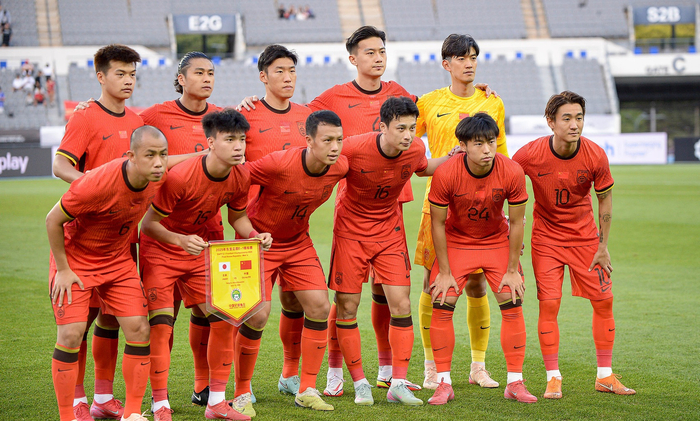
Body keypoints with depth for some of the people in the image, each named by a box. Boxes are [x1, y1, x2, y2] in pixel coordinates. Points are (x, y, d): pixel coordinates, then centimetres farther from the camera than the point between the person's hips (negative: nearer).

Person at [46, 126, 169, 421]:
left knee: (139, 329, -4)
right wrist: (63, 270, -15)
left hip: (118, 260, 6)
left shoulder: (154, 178, -15)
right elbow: (53, 220, -20)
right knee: (71, 333, -13)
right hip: (75, 259, -5)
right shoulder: (98, 183, -32)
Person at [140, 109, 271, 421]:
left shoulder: (240, 176, -12)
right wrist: (181, 240, -38)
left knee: (225, 318, -1)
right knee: (161, 325, -13)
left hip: (200, 250, 6)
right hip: (160, 250, -6)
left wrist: (254, 236, -15)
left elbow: (238, 217, 6)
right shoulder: (179, 177, -30)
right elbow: (148, 223, -22)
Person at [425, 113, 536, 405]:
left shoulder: (512, 173, -24)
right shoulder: (446, 174, -27)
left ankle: (515, 383, 3)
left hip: (497, 241, 1)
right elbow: (438, 223, -15)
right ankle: (444, 383, -1)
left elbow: (516, 223, -11)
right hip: (455, 241, -1)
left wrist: (512, 270, -8)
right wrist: (444, 271, -13)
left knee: (513, 305, -7)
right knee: (441, 306, -12)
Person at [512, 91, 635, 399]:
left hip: (585, 236, 2)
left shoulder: (595, 156, -16)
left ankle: (605, 376, 14)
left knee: (604, 301, 1)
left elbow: (605, 198, -2)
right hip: (546, 237, -2)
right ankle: (553, 379, 2)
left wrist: (603, 246, -2)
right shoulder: (530, 155, -21)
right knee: (549, 304, -10)